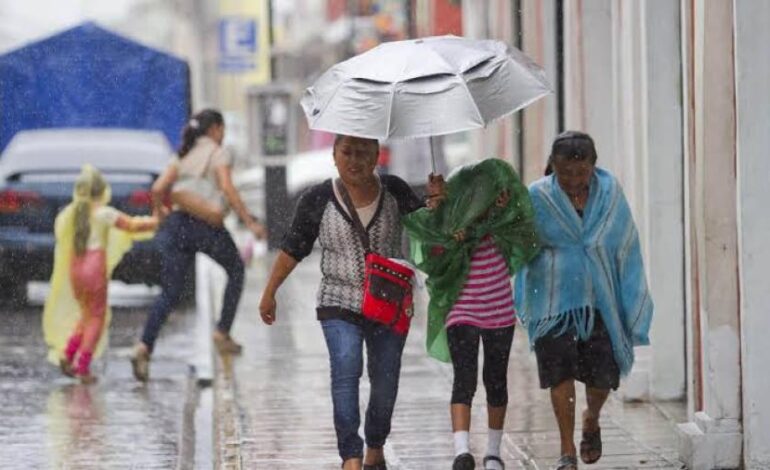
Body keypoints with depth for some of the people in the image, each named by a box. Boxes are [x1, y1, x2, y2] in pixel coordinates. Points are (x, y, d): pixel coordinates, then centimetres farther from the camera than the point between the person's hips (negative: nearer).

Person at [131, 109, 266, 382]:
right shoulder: (218, 154, 3)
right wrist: (250, 222, -13)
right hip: (207, 226, -5)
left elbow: (158, 189, 9)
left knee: (170, 293, 3)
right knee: (235, 269, 23)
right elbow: (227, 189, -11)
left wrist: (162, 216, 26)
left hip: (177, 223, 5)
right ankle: (222, 333, 18)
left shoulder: (183, 156, 19)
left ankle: (144, 347, -17)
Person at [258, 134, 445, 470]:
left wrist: (436, 201, -14)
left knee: (385, 383, 9)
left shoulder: (394, 191, -1)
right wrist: (269, 293, 6)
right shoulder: (317, 200, -5)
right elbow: (292, 250, 3)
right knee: (346, 370, -22)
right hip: (339, 305, -2)